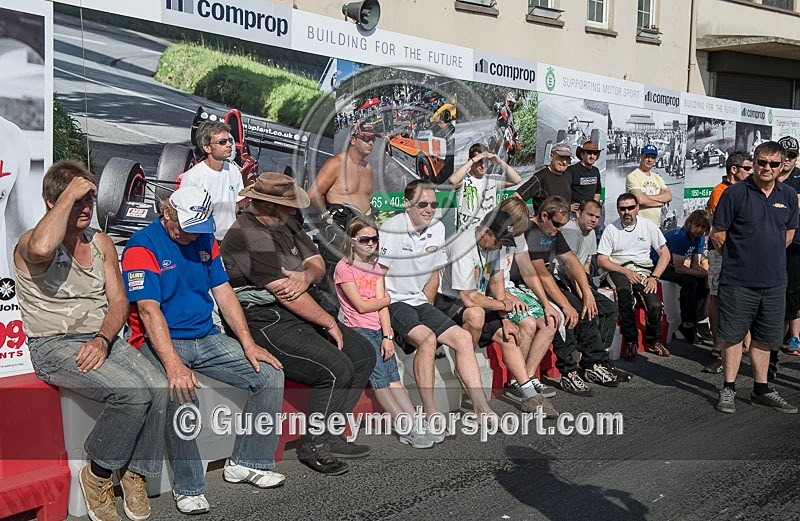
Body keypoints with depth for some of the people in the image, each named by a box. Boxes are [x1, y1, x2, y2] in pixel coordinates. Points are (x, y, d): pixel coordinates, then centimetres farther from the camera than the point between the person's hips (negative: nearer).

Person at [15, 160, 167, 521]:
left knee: (158, 388, -22)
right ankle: (96, 475, -5)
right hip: (54, 345, -5)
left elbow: (118, 301, 9)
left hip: (103, 339, 6)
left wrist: (102, 340, -11)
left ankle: (134, 474, -2)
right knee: (133, 393, -28)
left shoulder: (102, 244, 14)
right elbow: (42, 248, -34)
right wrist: (69, 193, -22)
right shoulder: (29, 243, -5)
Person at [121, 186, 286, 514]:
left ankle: (246, 463, 5)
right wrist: (173, 364, -33)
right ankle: (188, 488, -19)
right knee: (179, 392, -36)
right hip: (160, 341, -7)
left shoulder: (205, 239, 10)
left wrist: (248, 344, 0)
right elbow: (149, 310, -21)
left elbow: (223, 293, 10)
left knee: (270, 374, -5)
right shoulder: (143, 246, -11)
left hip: (206, 338, 7)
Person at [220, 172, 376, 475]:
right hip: (265, 322, -10)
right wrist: (329, 323, -12)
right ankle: (314, 446, -6)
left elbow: (316, 262, 12)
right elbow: (287, 294, -20)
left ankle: (328, 436, 2)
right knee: (336, 368, -23)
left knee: (363, 354, 2)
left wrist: (307, 275, -14)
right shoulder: (248, 237, -16)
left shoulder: (285, 224, 15)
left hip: (300, 315, 10)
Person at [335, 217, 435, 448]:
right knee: (380, 378, -19)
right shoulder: (344, 267, -2)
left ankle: (416, 427, -20)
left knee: (393, 379, -10)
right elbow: (361, 306, -8)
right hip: (358, 330, -5)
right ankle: (409, 429, -19)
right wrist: (387, 299, 8)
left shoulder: (375, 267, 18)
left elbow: (382, 305, 6)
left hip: (379, 330, 5)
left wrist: (388, 336, -6)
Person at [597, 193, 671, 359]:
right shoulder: (611, 229, 1)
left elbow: (665, 253, 8)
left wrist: (654, 277, -6)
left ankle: (653, 341, 5)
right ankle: (631, 340, -23)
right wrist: (625, 271, -15)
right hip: (617, 269, -2)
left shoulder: (648, 226, 7)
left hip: (643, 269, 2)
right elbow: (601, 260, -2)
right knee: (624, 292, -36)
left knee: (655, 305, -24)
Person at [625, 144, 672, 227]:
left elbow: (668, 196, 5)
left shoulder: (657, 177, 19)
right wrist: (661, 200, -2)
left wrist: (648, 197, -10)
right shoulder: (633, 176, -4)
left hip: (657, 225, 7)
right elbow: (640, 200, -17)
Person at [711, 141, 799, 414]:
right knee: (733, 335, 3)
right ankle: (728, 389, 15)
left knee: (764, 338, 13)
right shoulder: (735, 193, -9)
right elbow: (718, 235, -4)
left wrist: (769, 256, 15)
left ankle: (761, 390, 24)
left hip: (774, 281, 4)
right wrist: (737, 258, 6)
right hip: (738, 281, -4)